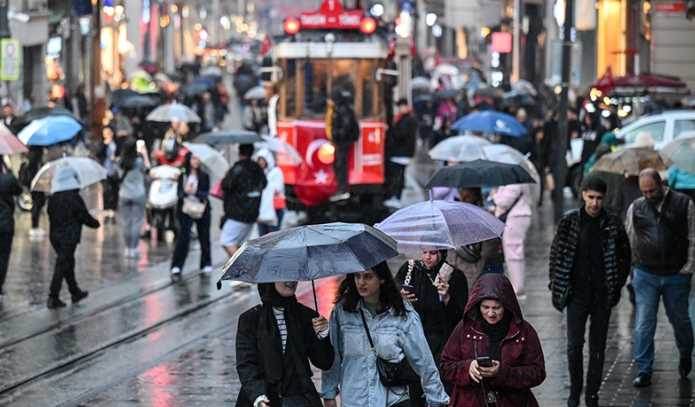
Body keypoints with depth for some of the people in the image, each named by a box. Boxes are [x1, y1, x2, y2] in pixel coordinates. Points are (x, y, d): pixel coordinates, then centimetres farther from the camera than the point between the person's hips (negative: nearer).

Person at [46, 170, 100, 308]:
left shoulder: (52, 198, 4)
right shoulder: (74, 198, -15)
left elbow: (51, 215, 11)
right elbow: (84, 217, -11)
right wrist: (96, 223, 8)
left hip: (55, 236, 7)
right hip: (69, 237, -7)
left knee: (68, 263, 20)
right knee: (62, 266, -5)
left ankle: (75, 293, 32)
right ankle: (53, 298, -7)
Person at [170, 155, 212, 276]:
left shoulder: (204, 176, 2)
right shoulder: (183, 176, 3)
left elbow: (206, 193, -5)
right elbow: (179, 192, -1)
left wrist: (195, 192, -23)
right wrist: (185, 192, -22)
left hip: (201, 211, 1)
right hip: (186, 211, -1)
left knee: (204, 238, 7)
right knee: (183, 237, -10)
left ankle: (206, 265, 21)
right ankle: (176, 266, -10)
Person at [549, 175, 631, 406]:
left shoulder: (613, 224, 0)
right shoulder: (569, 222, -2)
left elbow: (625, 257, 8)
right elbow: (556, 254, 4)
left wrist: (617, 286, 2)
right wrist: (557, 286, 0)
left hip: (603, 294, 1)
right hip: (577, 293, -1)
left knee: (598, 346, 6)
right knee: (574, 345, -5)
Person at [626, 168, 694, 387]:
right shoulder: (636, 208, 4)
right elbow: (628, 240, 14)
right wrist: (632, 267, 9)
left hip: (676, 276, -1)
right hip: (645, 276, 1)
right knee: (643, 325, -3)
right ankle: (644, 372, 4)